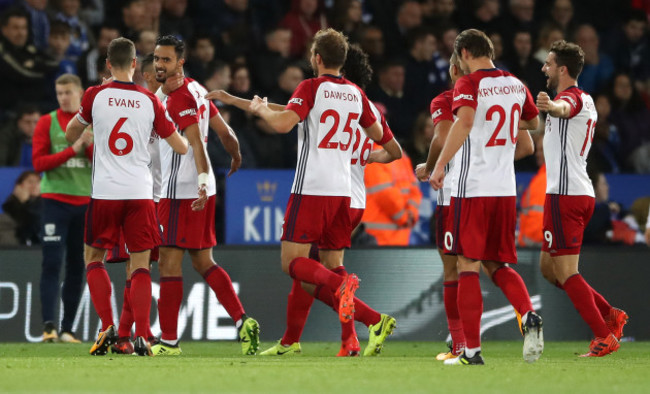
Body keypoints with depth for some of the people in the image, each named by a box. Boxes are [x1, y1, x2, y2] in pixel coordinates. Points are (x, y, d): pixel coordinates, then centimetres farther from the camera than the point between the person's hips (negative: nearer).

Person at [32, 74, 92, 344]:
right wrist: (72, 150, -14)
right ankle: (49, 326, -17)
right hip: (55, 200, -3)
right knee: (52, 263, -12)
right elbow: (38, 162, -6)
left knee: (77, 267, 5)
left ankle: (67, 329, 10)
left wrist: (89, 146, -12)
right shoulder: (47, 123, 2)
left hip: (86, 202, 3)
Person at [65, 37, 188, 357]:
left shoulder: (95, 96, -1)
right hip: (140, 193, 1)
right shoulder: (149, 101, 1)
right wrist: (192, 139, 29)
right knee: (140, 266, 5)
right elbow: (181, 147, 6)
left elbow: (71, 135, 16)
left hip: (104, 193, -1)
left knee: (93, 257, 14)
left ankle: (108, 327, -1)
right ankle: (141, 336, -7)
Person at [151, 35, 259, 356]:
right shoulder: (197, 91, 15)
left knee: (168, 263, -5)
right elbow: (224, 131, 23)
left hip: (180, 192, -10)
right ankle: (243, 321, 3)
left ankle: (169, 341, -4)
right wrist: (236, 155, 41)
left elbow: (196, 142, -24)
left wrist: (203, 182, -32)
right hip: (199, 190, 10)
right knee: (203, 263, 12)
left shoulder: (179, 98, -13)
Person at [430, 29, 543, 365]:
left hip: (472, 189, -6)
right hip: (506, 189, 6)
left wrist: (440, 165, -27)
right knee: (498, 265, 16)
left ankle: (472, 350, -4)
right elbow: (533, 123, 30)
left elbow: (464, 121, -26)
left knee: (468, 267, -1)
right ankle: (528, 316, -10)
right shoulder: (515, 84, 12)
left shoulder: (469, 84, -7)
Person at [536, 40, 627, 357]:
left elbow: (564, 108, -40)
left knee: (565, 272, -8)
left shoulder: (572, 96, -12)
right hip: (581, 192, 10)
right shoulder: (584, 101, 18)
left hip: (565, 195, -10)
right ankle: (610, 317, 14)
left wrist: (551, 106, -61)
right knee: (548, 267, 15)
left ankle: (604, 336, -9)